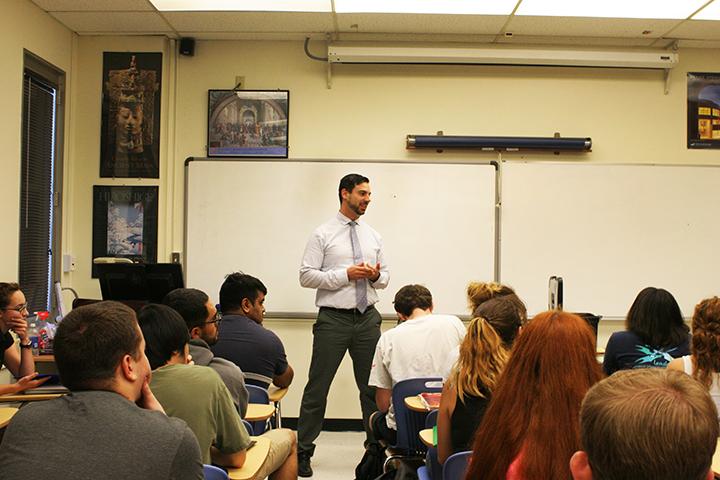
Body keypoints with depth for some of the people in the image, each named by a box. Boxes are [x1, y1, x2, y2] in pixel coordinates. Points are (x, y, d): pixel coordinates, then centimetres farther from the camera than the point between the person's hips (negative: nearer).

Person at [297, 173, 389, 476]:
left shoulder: (373, 236, 12)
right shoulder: (322, 234, -3)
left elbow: (385, 278, 16)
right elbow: (306, 276, -8)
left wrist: (376, 275, -7)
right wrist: (346, 274, -16)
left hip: (368, 318, 4)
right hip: (333, 319, -4)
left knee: (372, 386, 11)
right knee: (318, 386, 2)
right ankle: (303, 450, 15)